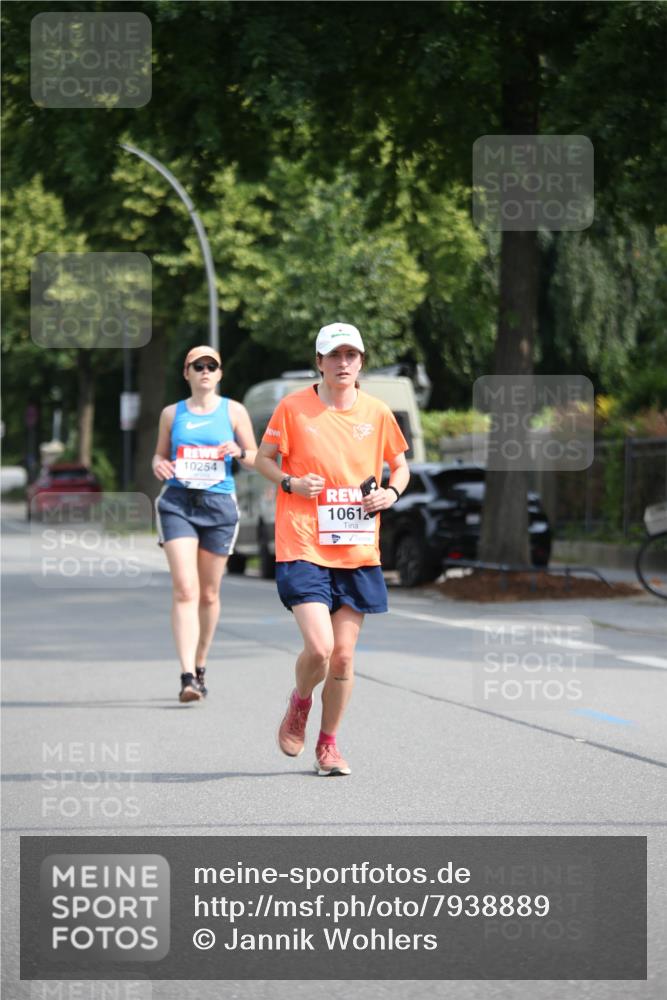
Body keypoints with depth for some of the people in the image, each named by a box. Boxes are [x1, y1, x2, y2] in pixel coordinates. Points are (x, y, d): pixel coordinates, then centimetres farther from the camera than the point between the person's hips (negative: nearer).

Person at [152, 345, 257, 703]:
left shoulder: (234, 411, 7)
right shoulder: (172, 414, 10)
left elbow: (255, 458, 10)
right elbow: (160, 454, 19)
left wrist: (239, 451, -13)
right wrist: (159, 465, -5)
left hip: (219, 503, 1)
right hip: (177, 502, -1)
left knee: (209, 593, 9)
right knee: (185, 590, -14)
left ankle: (200, 667, 28)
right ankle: (187, 677, -21)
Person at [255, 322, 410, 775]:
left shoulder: (377, 413, 5)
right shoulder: (293, 407, -3)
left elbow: (400, 466, 18)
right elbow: (263, 458, 7)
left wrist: (391, 492, -3)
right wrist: (291, 483, -12)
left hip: (358, 554, 3)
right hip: (304, 548, -3)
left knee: (344, 655, 3)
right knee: (319, 647, -16)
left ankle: (329, 743, 22)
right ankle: (300, 703, 18)